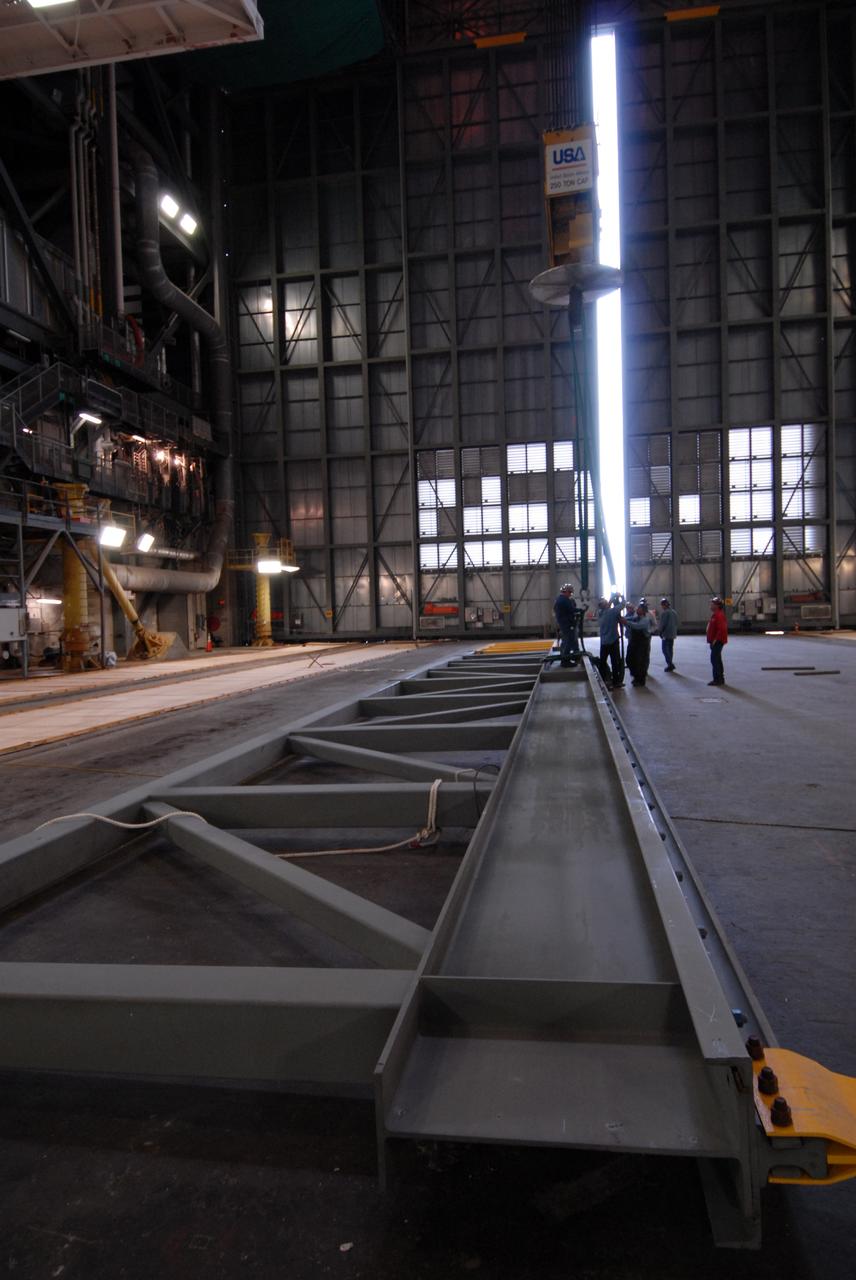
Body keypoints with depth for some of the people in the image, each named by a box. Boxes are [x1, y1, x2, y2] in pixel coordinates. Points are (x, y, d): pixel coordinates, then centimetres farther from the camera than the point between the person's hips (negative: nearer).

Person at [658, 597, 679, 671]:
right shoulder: (674, 612, 13)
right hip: (673, 634, 9)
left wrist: (660, 632, -6)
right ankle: (670, 665, 17)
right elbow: (676, 623, 18)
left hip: (666, 634, -9)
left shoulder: (664, 613, -15)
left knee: (665, 649, -6)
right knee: (670, 649, 14)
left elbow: (662, 624, -16)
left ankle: (670, 664, -13)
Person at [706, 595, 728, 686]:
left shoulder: (719, 615, -18)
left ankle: (717, 679, -8)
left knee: (714, 659, -10)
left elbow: (722, 629, -26)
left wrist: (715, 640, -24)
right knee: (717, 659, 15)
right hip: (715, 641, 11)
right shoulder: (714, 615, 16)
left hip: (717, 641, -11)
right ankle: (720, 679, 22)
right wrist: (712, 640, 19)